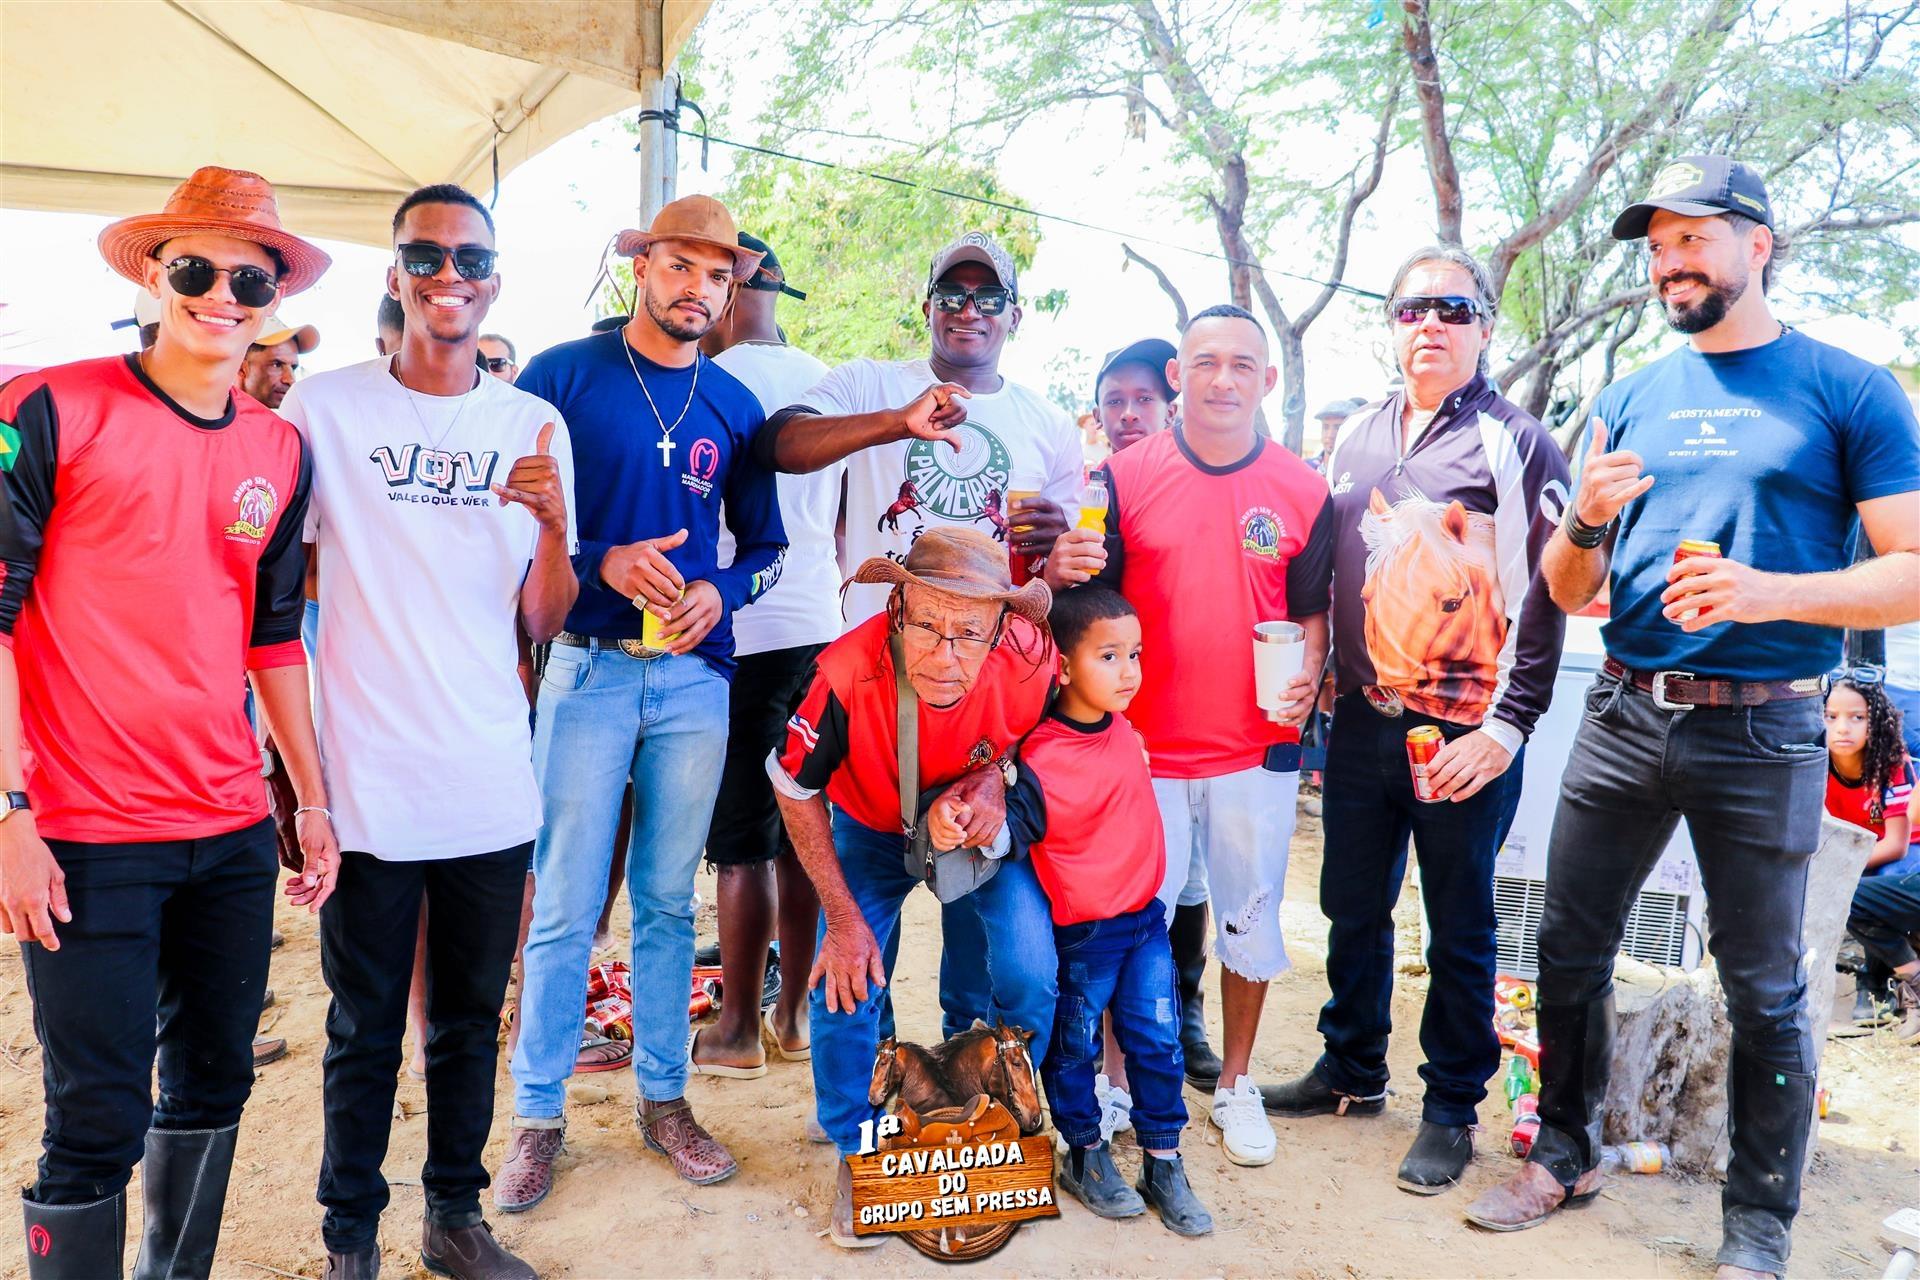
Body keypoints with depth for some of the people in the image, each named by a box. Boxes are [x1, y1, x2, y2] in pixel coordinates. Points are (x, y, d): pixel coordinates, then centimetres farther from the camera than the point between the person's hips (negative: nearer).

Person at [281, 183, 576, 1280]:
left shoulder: (535, 425, 6)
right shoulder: (325, 407, -2)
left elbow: (543, 622, 5)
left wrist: (552, 525, -15)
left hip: (493, 786, 3)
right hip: (370, 781, -2)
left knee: (472, 1018, 15)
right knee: (366, 1031, 9)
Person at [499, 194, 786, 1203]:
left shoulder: (734, 406, 10)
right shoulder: (561, 377, 0)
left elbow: (766, 545, 15)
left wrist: (720, 592, -5)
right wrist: (602, 562, -16)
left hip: (696, 675, 3)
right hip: (589, 667, -3)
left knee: (668, 900, 12)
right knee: (565, 907, 1)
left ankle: (664, 1097, 25)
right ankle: (537, 1117, 16)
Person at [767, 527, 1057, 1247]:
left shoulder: (1031, 662, -33)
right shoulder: (847, 674, -37)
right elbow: (794, 790, -17)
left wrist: (997, 777, -26)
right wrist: (843, 917, -15)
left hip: (988, 832, 1)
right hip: (871, 830, 0)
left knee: (1029, 977, -11)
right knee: (844, 984, -11)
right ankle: (856, 1150, 18)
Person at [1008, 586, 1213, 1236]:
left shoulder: (1121, 725, -4)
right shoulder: (1039, 763, -26)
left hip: (1145, 917, 6)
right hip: (1081, 933, -6)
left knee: (1156, 1041, 10)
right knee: (1074, 1048, 13)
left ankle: (1163, 1164, 25)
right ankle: (1084, 1156, 34)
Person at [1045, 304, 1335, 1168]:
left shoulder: (1304, 493, 3)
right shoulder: (1123, 478, 0)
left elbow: (1311, 610, 10)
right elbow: (1086, 600, 2)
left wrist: (1307, 676, -9)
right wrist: (1059, 571, -21)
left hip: (1258, 748, 1)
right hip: (1144, 746, -1)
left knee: (1250, 921, 12)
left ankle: (1235, 1082, 32)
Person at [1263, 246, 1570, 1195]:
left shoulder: (1518, 443, -4)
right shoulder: (1357, 438, 12)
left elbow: (1544, 598, -8)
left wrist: (1506, 728, -14)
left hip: (1466, 733, -5)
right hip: (1362, 721, 5)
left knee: (1459, 929, 6)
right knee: (1353, 909, 14)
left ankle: (1451, 1108, 22)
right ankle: (1352, 1072, 32)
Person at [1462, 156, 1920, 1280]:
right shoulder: (1631, 401, 11)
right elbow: (1568, 591, 10)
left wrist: (1772, 594, -23)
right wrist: (1588, 521, -11)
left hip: (1763, 731, -4)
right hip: (1625, 717, 4)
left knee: (1765, 992, 7)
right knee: (1571, 953, 10)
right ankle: (1566, 1156, 30)